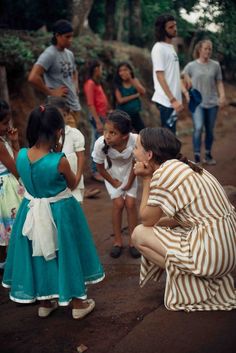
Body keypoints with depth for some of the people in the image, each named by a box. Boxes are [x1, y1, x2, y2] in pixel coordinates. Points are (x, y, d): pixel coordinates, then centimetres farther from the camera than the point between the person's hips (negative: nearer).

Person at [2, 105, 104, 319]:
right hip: (60, 213, -4)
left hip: (32, 211, 5)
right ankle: (78, 303, 29)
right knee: (67, 254, 14)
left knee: (40, 255, 21)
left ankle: (45, 302, 35)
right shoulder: (59, 161, -25)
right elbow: (73, 184, -6)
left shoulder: (22, 155, -11)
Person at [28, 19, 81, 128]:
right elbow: (33, 77, -24)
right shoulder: (49, 54, -13)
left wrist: (75, 87, 14)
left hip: (74, 105, 9)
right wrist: (51, 92, -16)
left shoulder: (69, 54, 13)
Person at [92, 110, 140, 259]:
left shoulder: (135, 140, -39)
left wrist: (129, 182, -9)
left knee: (130, 203, -3)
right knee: (118, 204, -4)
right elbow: (101, 167, -16)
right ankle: (118, 241, 14)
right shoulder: (100, 143, -37)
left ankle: (133, 241, 14)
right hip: (111, 174, 0)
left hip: (129, 173, 0)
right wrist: (114, 182, -7)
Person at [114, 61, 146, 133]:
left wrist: (131, 80, -19)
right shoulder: (118, 85, -7)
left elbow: (143, 92, -14)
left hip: (135, 114, 3)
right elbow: (120, 100, -18)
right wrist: (136, 95, -13)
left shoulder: (135, 80, 1)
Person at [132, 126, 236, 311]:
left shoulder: (164, 172, -15)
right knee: (152, 230, 22)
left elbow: (146, 219, -5)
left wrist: (146, 179, -1)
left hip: (210, 253, -9)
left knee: (139, 234, 1)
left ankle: (192, 287, 4)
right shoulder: (183, 165, 11)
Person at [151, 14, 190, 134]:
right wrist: (173, 100, -22)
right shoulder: (159, 48, -12)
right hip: (166, 100, -9)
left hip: (173, 99, 9)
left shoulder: (171, 47, 16)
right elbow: (160, 76, -18)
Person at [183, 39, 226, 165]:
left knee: (210, 130, 10)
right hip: (197, 103, -3)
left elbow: (219, 82, 7)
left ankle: (208, 155, 25)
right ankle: (197, 157, -9)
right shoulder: (191, 66, -2)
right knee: (198, 128, -17)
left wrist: (222, 96, -7)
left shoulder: (215, 65, 3)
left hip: (212, 103, 3)